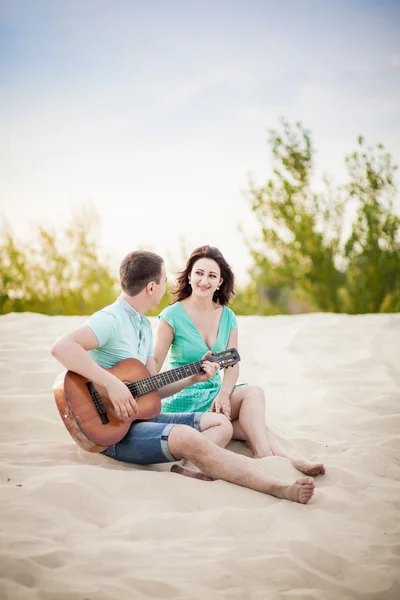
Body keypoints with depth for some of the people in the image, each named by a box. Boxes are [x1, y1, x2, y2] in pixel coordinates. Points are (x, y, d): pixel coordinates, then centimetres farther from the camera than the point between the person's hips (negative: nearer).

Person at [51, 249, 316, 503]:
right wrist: (112, 384, -34)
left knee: (221, 424, 4)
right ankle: (280, 489, -34)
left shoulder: (144, 325, 16)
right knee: (187, 438, -32)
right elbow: (61, 347, -33)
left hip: (140, 416, 10)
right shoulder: (110, 320, -15)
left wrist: (192, 379, 2)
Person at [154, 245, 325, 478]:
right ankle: (284, 458, -33)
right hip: (183, 400, -5)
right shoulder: (172, 315, -7)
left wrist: (224, 395, -19)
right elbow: (155, 364, -13)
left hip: (215, 393, 5)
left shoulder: (227, 317, 8)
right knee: (254, 392, -25)